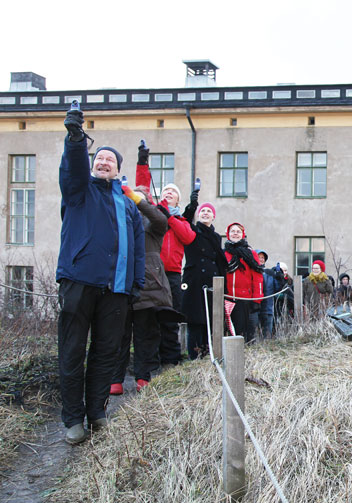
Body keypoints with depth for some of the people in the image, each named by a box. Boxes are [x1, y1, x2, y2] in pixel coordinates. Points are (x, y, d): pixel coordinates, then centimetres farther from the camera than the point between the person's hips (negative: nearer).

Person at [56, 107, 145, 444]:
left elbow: (138, 243, 19)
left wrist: (136, 282, 9)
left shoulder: (127, 202, 22)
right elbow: (74, 166, -11)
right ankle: (73, 419, 5)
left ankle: (96, 412, 18)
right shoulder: (80, 188, 11)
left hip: (115, 288, 4)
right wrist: (75, 138, -31)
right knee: (72, 353, -2)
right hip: (78, 281, -3)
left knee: (106, 352, 7)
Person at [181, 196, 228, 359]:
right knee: (195, 319, -9)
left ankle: (206, 353, 8)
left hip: (212, 283, 5)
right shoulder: (193, 231, 9)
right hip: (195, 283, -5)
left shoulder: (216, 237, 22)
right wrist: (192, 206, -30)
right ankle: (194, 355, -7)